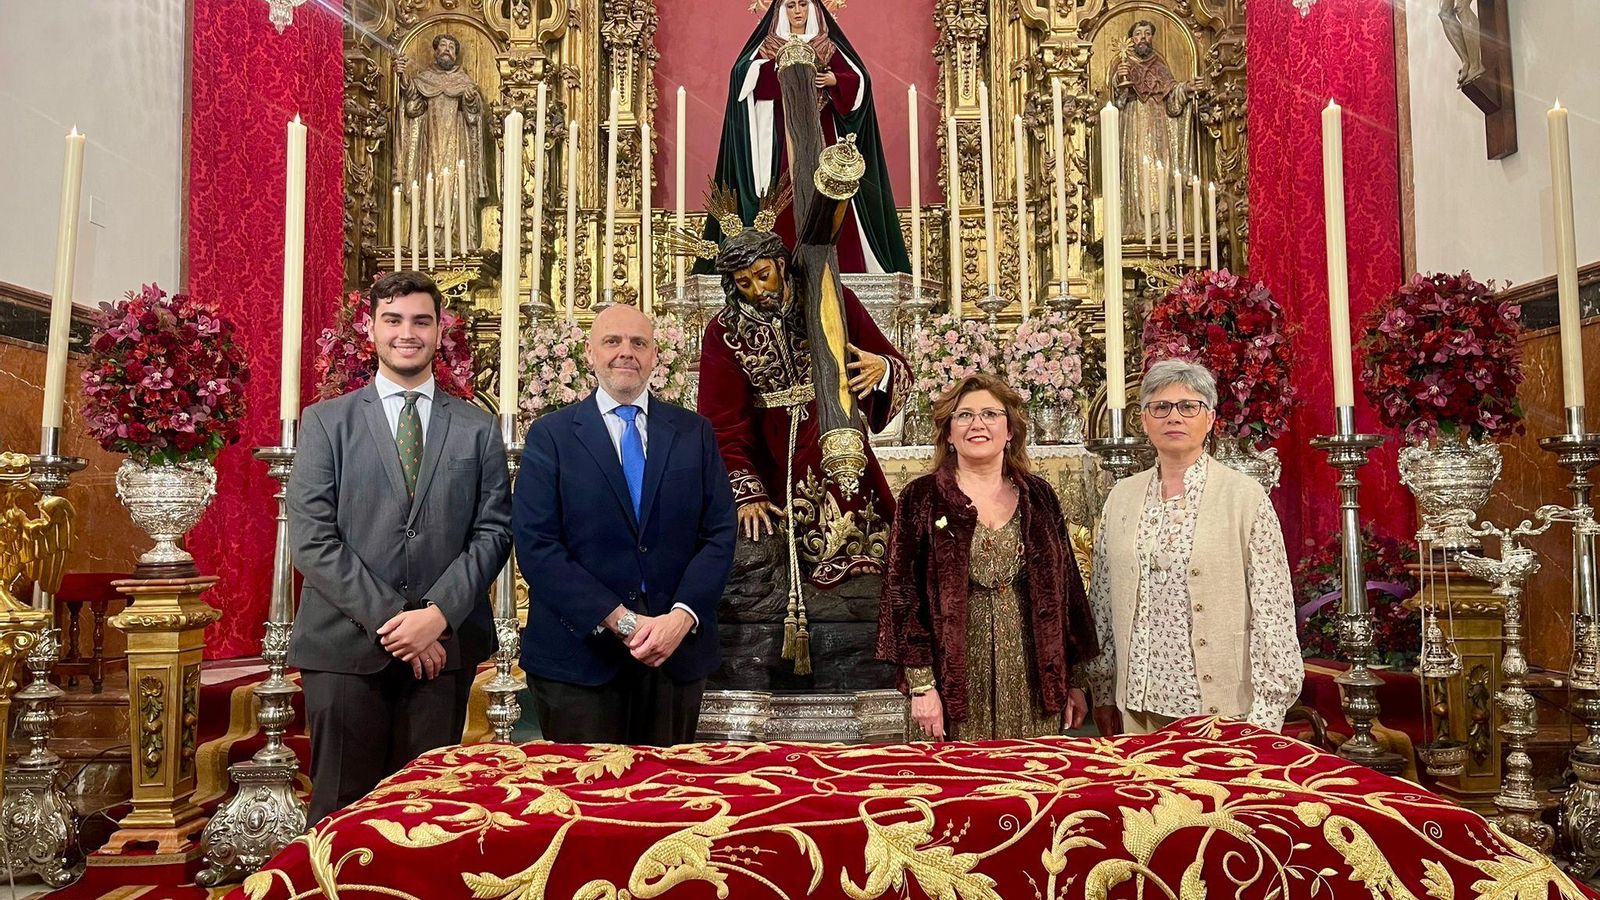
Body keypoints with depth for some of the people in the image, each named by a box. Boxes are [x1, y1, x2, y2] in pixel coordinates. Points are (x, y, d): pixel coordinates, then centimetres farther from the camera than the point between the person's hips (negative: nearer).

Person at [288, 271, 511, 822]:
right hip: (345, 648, -1)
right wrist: (389, 621, -11)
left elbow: (493, 531, 3)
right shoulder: (326, 421, 5)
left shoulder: (478, 428, 9)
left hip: (444, 646, 1)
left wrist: (438, 614, -11)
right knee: (344, 811, 4)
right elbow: (311, 539, -4)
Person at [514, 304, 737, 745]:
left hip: (678, 651, 2)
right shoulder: (550, 435, 1)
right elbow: (536, 545, -8)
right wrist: (621, 621, -14)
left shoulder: (694, 432, 8)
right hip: (578, 655, -2)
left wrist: (682, 617, -12)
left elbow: (719, 534, 3)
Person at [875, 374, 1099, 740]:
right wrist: (921, 683, -10)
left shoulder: (1038, 496, 8)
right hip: (959, 681, -2)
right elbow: (903, 592, -4)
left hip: (1033, 680, 3)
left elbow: (1065, 587, 10)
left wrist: (1074, 680, 8)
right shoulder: (921, 498, -1)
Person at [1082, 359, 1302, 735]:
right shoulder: (1121, 496, 7)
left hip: (1221, 707, -3)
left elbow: (1272, 611, -6)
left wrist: (1265, 713, -9)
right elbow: (1102, 602, 10)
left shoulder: (1246, 496, -4)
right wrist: (1103, 694, 10)